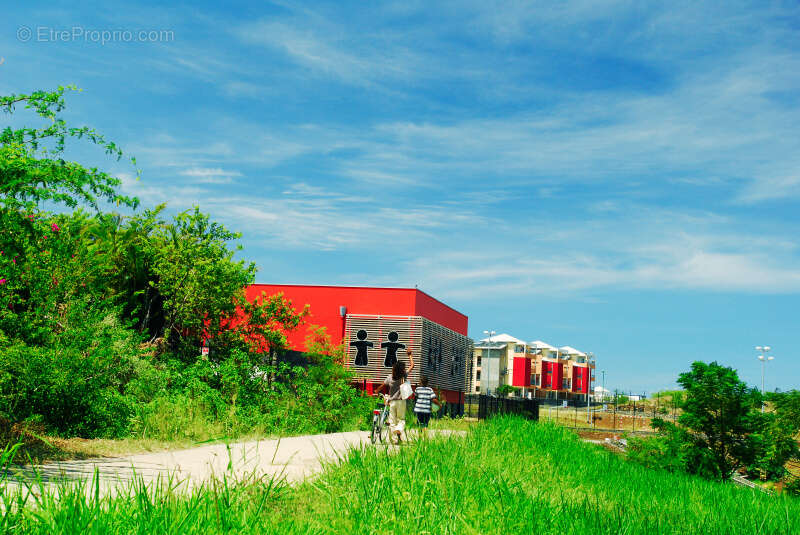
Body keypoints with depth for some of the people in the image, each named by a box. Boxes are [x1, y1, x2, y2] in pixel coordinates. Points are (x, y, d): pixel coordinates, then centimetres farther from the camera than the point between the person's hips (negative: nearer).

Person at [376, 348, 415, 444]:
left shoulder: (390, 377, -3)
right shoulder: (404, 376, -6)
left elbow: (382, 387, 9)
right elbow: (412, 365, 6)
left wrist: (376, 392, 29)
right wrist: (409, 355, 18)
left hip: (392, 401, 1)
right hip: (401, 401, -1)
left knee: (392, 421, 9)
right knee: (401, 419, 10)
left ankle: (395, 438, 6)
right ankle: (399, 430, -21)